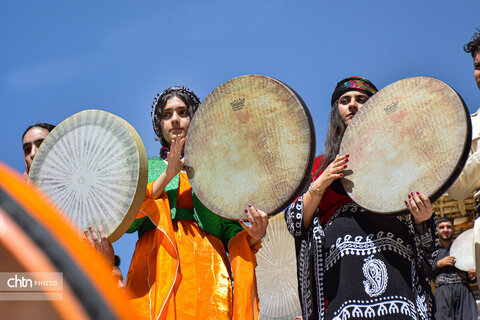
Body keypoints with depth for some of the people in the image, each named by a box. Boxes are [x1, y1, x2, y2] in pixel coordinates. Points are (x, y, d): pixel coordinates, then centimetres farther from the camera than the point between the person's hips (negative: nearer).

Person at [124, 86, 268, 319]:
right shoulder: (146, 167, 22)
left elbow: (230, 233, 14)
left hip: (207, 271, 0)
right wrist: (166, 176, -3)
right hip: (157, 270, 0)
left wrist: (253, 236, -9)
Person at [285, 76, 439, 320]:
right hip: (341, 261, 0)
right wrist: (320, 184, -2)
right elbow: (297, 223, 11)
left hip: (393, 258, 0)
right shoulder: (321, 166, 23)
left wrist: (423, 218, -6)